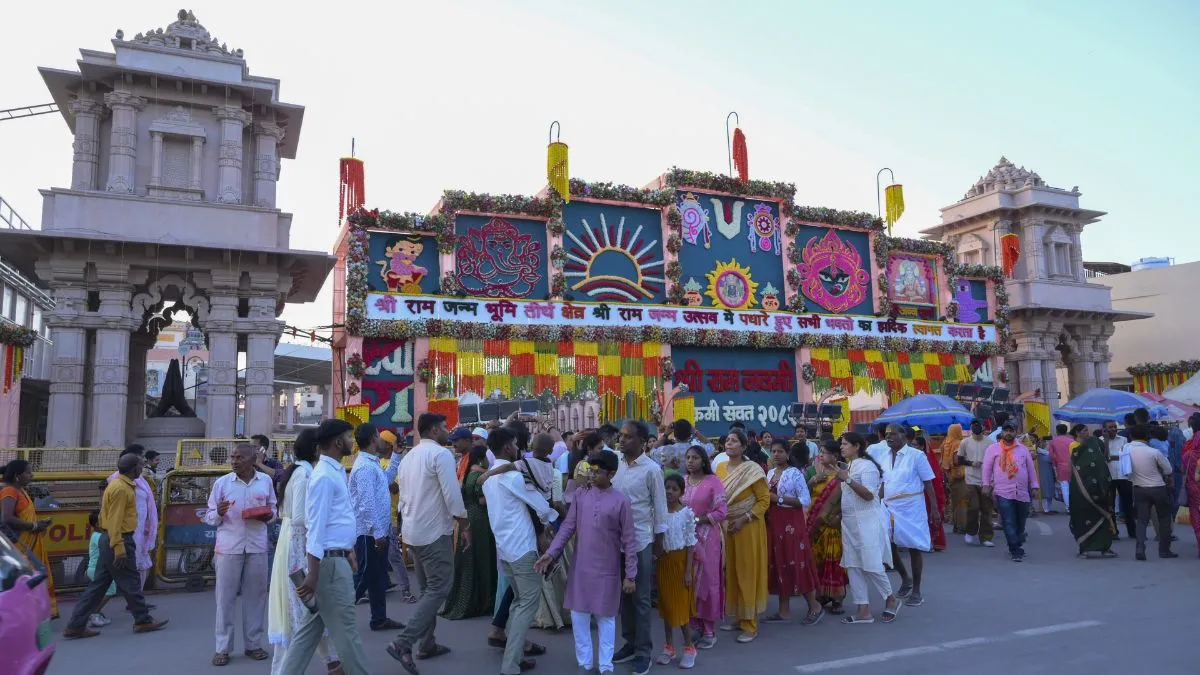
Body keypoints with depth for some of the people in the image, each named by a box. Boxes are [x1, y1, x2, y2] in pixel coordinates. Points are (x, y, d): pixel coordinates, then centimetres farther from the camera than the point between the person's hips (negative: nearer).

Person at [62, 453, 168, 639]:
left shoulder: (119, 485, 13)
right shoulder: (121, 488, -18)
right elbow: (115, 521, -22)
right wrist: (119, 549, -23)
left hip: (109, 540, 10)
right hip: (119, 540, -10)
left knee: (99, 584, 12)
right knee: (130, 583, 1)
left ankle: (76, 626, 15)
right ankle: (143, 620, 12)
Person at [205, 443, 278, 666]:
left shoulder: (266, 481, 3)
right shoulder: (222, 482, -1)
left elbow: (273, 509, 13)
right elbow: (209, 517, 2)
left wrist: (268, 515, -9)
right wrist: (218, 513, -20)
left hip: (257, 547, 1)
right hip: (228, 547, -1)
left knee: (255, 595, 8)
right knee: (225, 597, 3)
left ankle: (253, 644, 20)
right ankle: (222, 648, 14)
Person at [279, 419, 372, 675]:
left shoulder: (335, 472, 12)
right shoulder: (325, 476, -17)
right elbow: (316, 527, -21)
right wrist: (313, 574, -22)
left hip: (337, 559, 10)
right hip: (330, 561, -10)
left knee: (311, 629, 15)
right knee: (345, 631, 2)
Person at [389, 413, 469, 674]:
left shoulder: (408, 457, 13)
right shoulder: (441, 454, -13)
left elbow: (403, 497, 17)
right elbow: (452, 495, -18)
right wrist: (465, 527, -9)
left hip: (413, 530, 9)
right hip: (434, 531, -9)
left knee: (427, 588, 16)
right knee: (439, 589, -5)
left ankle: (426, 644, 20)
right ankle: (403, 642, -12)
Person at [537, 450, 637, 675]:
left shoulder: (621, 501, -9)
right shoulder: (580, 495, 0)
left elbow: (629, 540, -7)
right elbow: (568, 527, 1)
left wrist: (630, 575, -7)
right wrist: (551, 553, -9)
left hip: (607, 571, -3)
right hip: (580, 568, 3)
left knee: (605, 618, 9)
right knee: (579, 616, 10)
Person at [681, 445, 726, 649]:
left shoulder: (713, 481, -5)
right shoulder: (682, 481, 8)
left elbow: (721, 511, -9)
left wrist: (697, 520, -15)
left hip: (707, 538, -4)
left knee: (706, 581, 2)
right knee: (688, 581, 5)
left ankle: (709, 631, 12)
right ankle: (694, 624, 18)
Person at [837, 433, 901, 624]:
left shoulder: (867, 465, -11)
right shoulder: (849, 466, 15)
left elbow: (869, 495, -20)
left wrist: (847, 479, -24)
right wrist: (840, 479, 7)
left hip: (867, 521, -9)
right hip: (849, 522, 9)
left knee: (871, 565, -4)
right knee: (853, 566, 5)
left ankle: (891, 599, 21)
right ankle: (863, 611, 11)